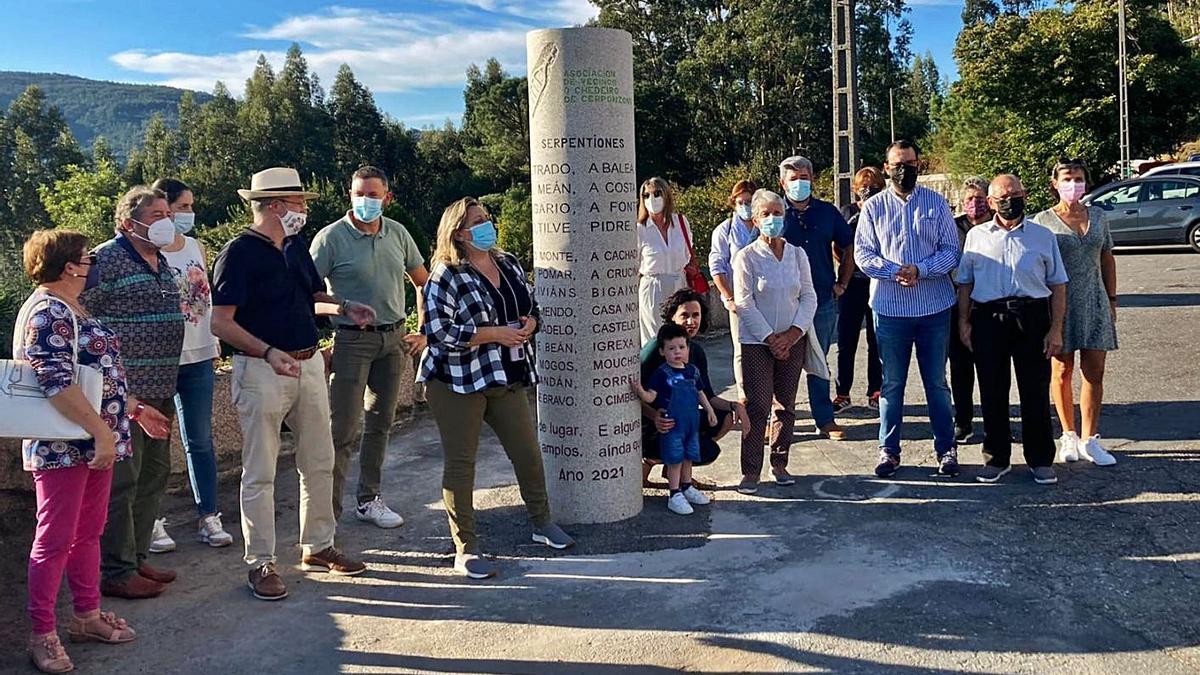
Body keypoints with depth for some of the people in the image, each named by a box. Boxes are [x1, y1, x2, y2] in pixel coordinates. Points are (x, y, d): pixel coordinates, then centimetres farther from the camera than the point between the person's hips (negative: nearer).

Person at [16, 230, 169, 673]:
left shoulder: (72, 310, 15)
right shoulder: (47, 313, -16)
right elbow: (57, 384, -24)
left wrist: (133, 408, 25)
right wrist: (102, 431, -25)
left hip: (94, 444, 10)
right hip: (63, 448, -10)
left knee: (89, 532, 16)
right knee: (55, 539, 0)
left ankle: (87, 615, 28)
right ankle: (42, 635, 10)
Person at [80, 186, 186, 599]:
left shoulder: (161, 263, 15)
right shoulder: (105, 260, -11)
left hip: (159, 392, 9)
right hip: (123, 393, -9)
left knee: (154, 476, 14)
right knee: (121, 481, -2)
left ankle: (137, 558, 27)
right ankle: (116, 572, 8)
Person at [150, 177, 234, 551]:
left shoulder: (197, 248, 8)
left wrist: (214, 342, 13)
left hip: (198, 356, 5)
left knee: (200, 441, 10)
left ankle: (209, 517, 17)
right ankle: (153, 522, 15)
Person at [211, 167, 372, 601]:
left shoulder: (296, 245, 11)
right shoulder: (239, 252, -12)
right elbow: (221, 322, -17)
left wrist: (344, 308, 0)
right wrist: (269, 352, -28)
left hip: (309, 365, 8)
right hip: (261, 370, -8)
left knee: (319, 462, 14)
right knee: (260, 472, 2)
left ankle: (318, 547, 28)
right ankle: (261, 563, 13)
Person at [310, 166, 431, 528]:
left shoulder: (398, 233, 6)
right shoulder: (331, 237, -9)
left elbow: (424, 283, 15)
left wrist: (425, 332, 7)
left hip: (393, 338, 5)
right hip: (352, 339, -5)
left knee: (380, 423, 13)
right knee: (343, 430, -7)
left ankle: (369, 500, 26)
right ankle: (328, 511, 0)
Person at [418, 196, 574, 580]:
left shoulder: (508, 264, 9)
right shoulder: (445, 277, -12)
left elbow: (532, 305, 19)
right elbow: (438, 333, -20)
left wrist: (529, 323, -5)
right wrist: (495, 334, -21)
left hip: (507, 378, 6)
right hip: (457, 382, -6)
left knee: (528, 452, 12)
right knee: (460, 462, 1)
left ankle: (542, 523, 34)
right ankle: (466, 549, 11)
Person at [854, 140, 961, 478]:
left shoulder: (936, 203, 5)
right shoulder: (874, 207, 5)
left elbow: (951, 250, 0)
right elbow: (862, 254, -1)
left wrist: (920, 270, -16)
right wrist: (894, 272, -17)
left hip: (934, 307, 0)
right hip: (890, 307, 0)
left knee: (937, 382, 8)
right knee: (891, 383, 7)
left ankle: (946, 449, 18)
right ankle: (888, 450, 16)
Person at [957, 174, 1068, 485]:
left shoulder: (1043, 236, 8)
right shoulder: (976, 236, 11)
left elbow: (1058, 285, 7)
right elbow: (965, 283, 13)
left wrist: (1056, 329, 0)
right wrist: (964, 322, 5)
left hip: (1032, 318, -1)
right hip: (988, 317, 1)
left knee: (1035, 391, 3)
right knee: (992, 392, 5)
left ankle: (1040, 460, 15)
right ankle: (997, 458, 18)